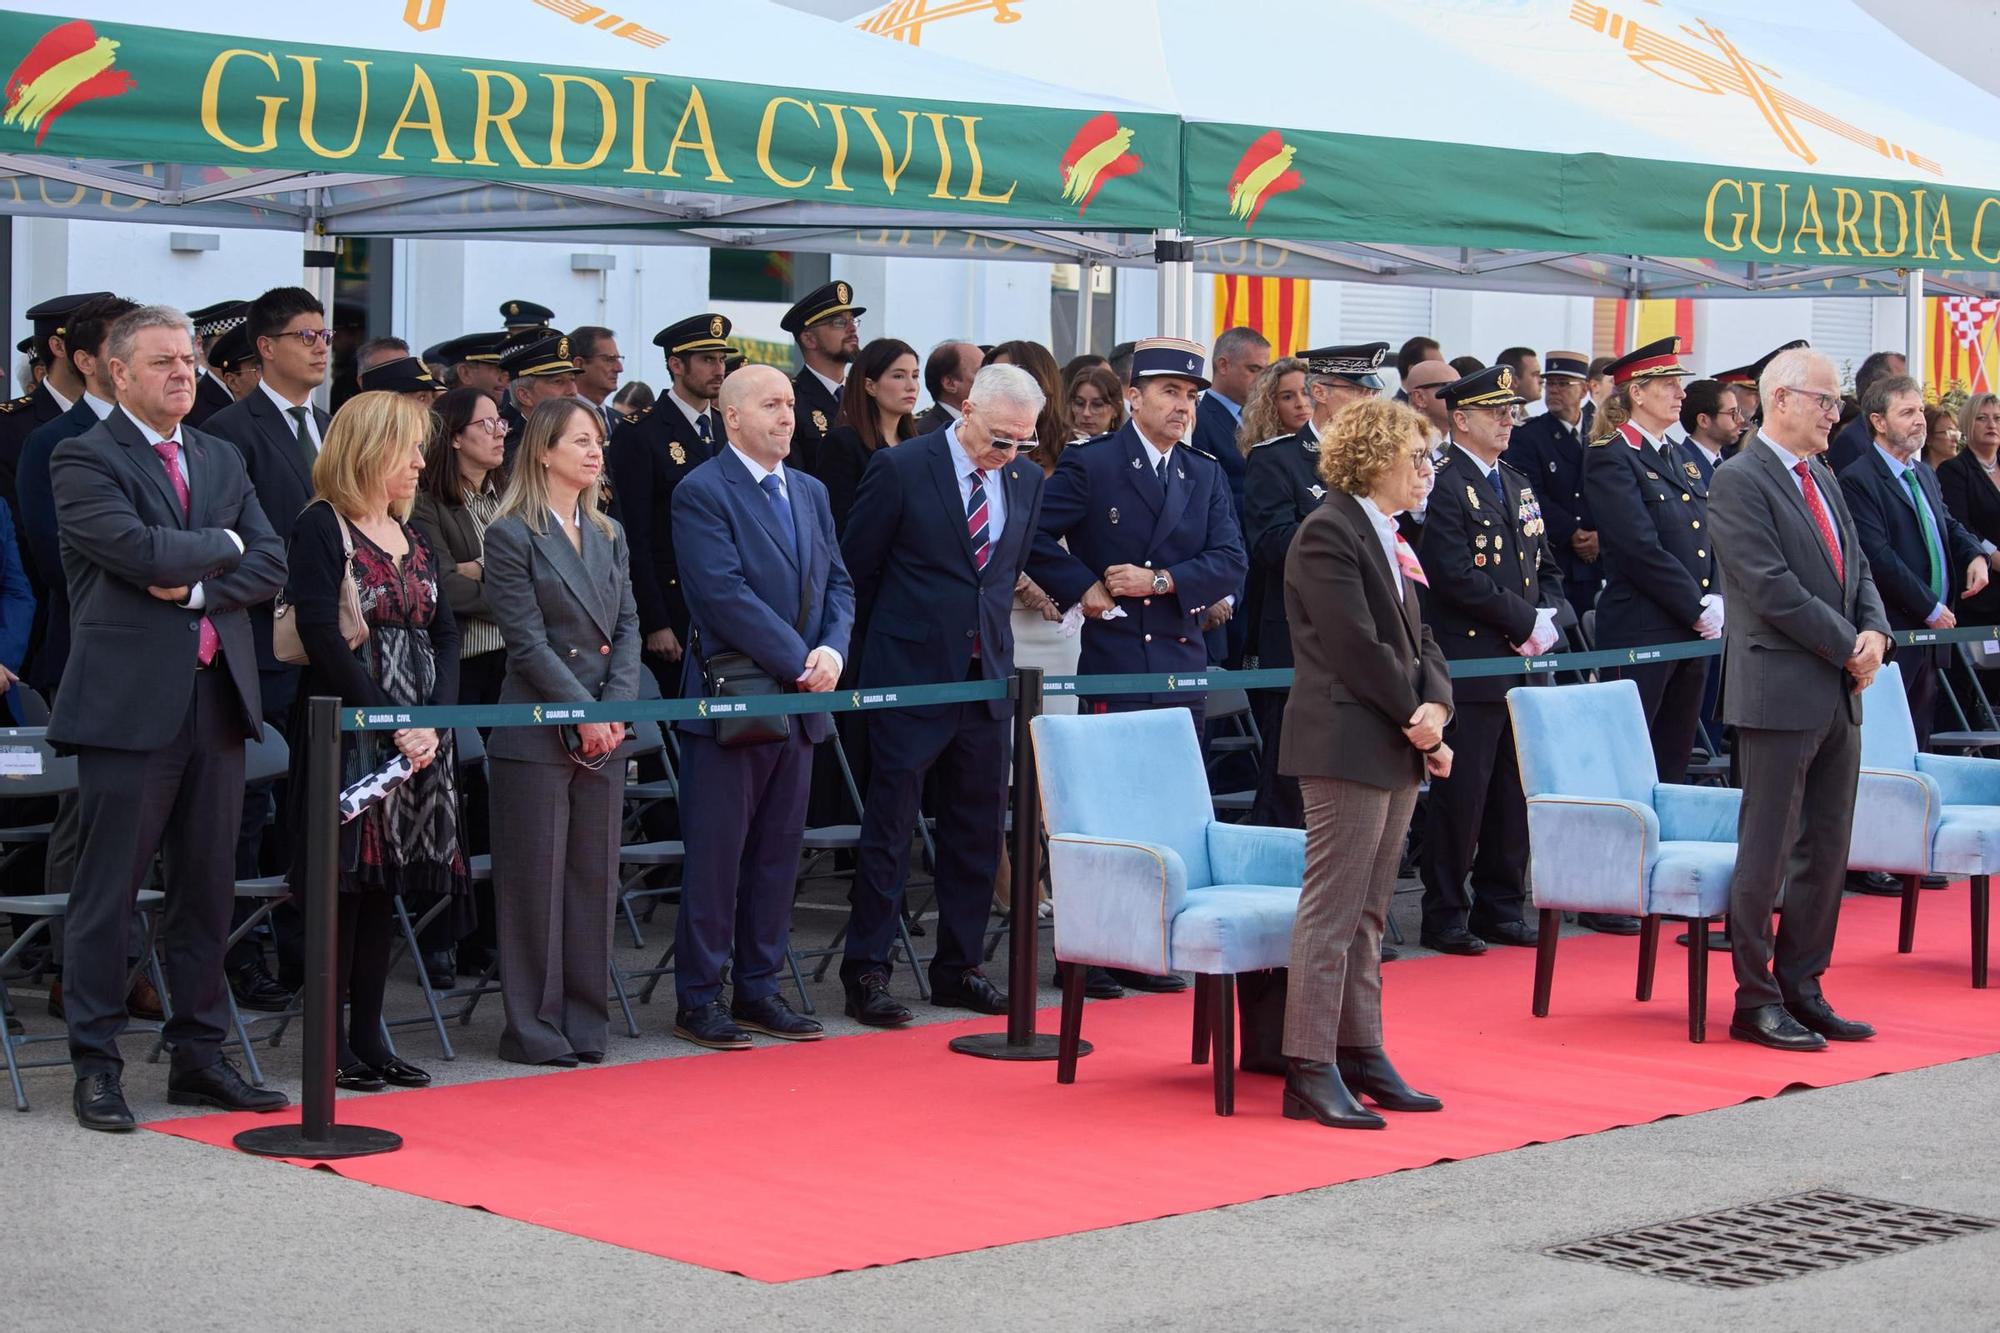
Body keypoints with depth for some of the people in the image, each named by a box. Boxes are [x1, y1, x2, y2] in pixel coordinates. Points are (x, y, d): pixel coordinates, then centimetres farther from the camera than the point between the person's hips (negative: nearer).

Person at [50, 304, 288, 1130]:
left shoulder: (222, 461, 16)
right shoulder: (85, 460, -4)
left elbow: (270, 565, 6)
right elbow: (140, 550, -18)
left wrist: (194, 588, -10)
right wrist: (221, 545, -3)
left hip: (216, 698, 6)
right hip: (127, 702, -6)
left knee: (207, 890, 10)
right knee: (108, 891, 0)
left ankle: (198, 1056, 18)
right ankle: (96, 1066, 7)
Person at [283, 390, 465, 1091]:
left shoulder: (417, 539, 16)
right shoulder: (322, 528, -6)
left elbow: (444, 635, 12)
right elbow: (322, 636, -15)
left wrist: (435, 718, -5)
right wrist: (391, 720, -17)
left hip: (420, 734, 7)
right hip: (348, 728, -7)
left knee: (387, 883, 8)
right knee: (348, 878, -4)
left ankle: (369, 1034, 14)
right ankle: (332, 1042, 2)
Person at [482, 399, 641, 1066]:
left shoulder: (609, 536, 14)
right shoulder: (511, 536, -5)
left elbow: (627, 628, 10)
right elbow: (528, 642, -10)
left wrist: (616, 708, -5)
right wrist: (583, 713, -14)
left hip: (605, 735, 6)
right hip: (537, 735, -6)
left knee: (596, 878, 8)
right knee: (537, 880, -1)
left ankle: (585, 1021, 15)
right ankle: (533, 1028, 5)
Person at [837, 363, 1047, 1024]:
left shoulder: (1026, 480, 7)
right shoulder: (901, 469, -9)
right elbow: (856, 570, -2)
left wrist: (988, 631, 15)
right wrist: (900, 631, 5)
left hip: (987, 674, 5)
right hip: (912, 673, -5)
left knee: (978, 830, 9)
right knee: (889, 826, -2)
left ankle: (959, 969, 19)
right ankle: (866, 971, 3)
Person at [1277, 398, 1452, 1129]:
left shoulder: (1391, 540, 17)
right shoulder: (1329, 533, -12)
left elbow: (1417, 638, 14)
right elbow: (1356, 645, -18)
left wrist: (1435, 707, -5)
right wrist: (1417, 717, -11)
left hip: (1395, 749, 9)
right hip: (1347, 745, -9)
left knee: (1368, 912, 13)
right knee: (1332, 910, -7)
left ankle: (1360, 1055, 20)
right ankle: (1310, 1072, -5)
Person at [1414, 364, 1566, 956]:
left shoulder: (1519, 487, 18)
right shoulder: (1443, 485, -10)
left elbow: (1545, 567, 21)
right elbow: (1456, 576, -18)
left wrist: (1545, 618, 0)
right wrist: (1524, 621, -14)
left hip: (1524, 664, 8)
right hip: (1469, 667, -8)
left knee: (1514, 792, 10)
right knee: (1461, 793, -4)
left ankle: (1500, 907, 20)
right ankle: (1444, 914, 4)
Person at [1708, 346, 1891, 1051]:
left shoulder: (1823, 478, 16)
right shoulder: (1739, 480, -11)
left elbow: (1855, 567, 18)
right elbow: (1771, 587, -17)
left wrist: (1875, 632, -2)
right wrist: (1847, 647, -13)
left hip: (1838, 694, 8)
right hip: (1780, 692, -8)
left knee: (1826, 851, 11)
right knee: (1768, 852, -2)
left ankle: (1802, 990, 20)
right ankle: (1755, 1001, 6)